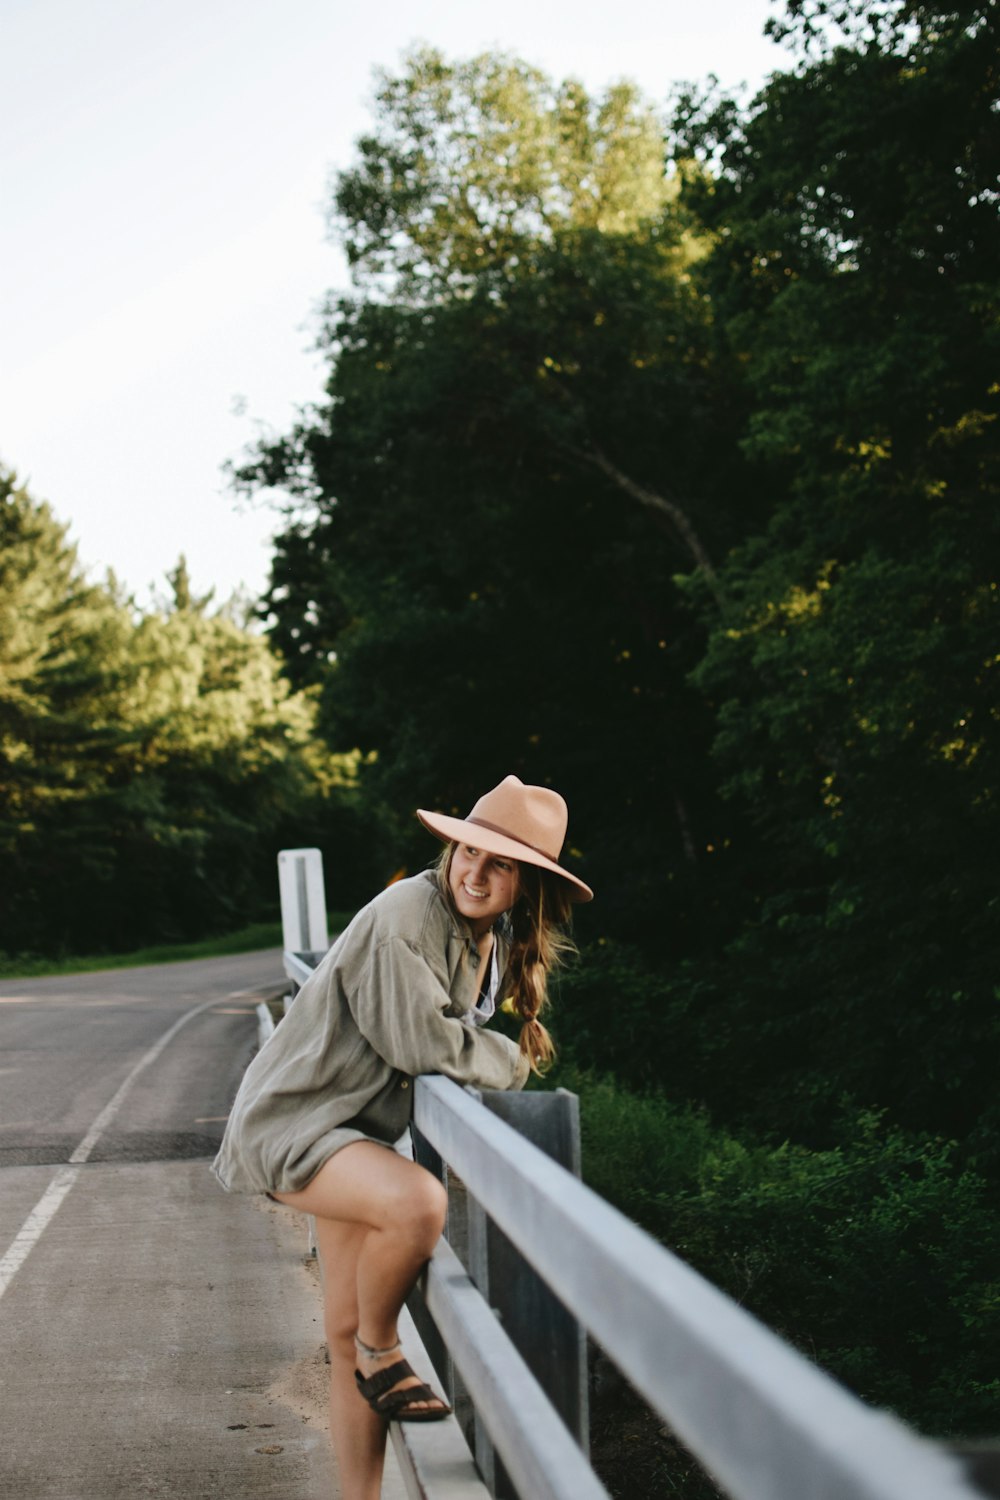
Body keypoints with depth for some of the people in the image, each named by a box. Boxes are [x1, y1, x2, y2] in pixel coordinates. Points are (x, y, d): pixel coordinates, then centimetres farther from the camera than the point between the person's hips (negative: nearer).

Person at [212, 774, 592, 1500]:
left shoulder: (499, 941, 7)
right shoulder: (405, 916, -21)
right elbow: (420, 1043, -23)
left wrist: (515, 1041, 4)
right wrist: (512, 1063, -7)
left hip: (355, 1133, 9)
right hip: (292, 1125, -9)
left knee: (349, 1332, 11)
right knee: (418, 1204, -35)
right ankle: (380, 1354, -8)